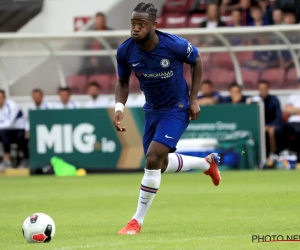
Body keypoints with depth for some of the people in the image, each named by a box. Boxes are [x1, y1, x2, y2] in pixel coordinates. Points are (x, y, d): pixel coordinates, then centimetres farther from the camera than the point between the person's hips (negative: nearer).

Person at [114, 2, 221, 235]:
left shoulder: (175, 45, -26)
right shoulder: (125, 51, -16)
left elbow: (197, 61, -4)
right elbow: (123, 82, 3)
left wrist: (193, 99, -6)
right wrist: (119, 108, -16)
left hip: (177, 109, -6)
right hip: (152, 110, 6)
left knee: (153, 158, -21)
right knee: (162, 166, 16)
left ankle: (137, 220, -8)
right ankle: (207, 163, 47)